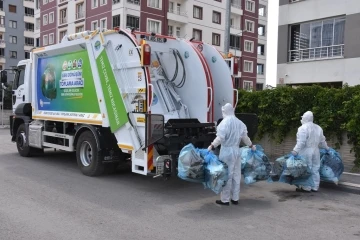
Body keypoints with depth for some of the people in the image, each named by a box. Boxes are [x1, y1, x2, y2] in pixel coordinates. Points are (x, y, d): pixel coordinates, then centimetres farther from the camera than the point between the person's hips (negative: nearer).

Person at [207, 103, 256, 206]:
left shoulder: (224, 123, -12)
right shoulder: (239, 123, 8)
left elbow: (220, 138, -19)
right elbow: (245, 137, 13)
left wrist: (212, 146, -12)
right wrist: (251, 146, 27)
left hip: (227, 151, -6)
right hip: (236, 151, 6)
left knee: (226, 175, 0)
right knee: (236, 175, 12)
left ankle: (225, 200, 6)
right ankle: (235, 198, 21)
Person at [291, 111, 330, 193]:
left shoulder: (303, 128, -12)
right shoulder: (318, 128, 12)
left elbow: (301, 142, -20)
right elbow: (322, 141, 19)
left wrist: (295, 151, -22)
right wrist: (326, 148, 33)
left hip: (306, 151, -7)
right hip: (315, 151, 8)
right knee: (315, 169, 11)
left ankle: (306, 188, -1)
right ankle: (315, 187, 16)